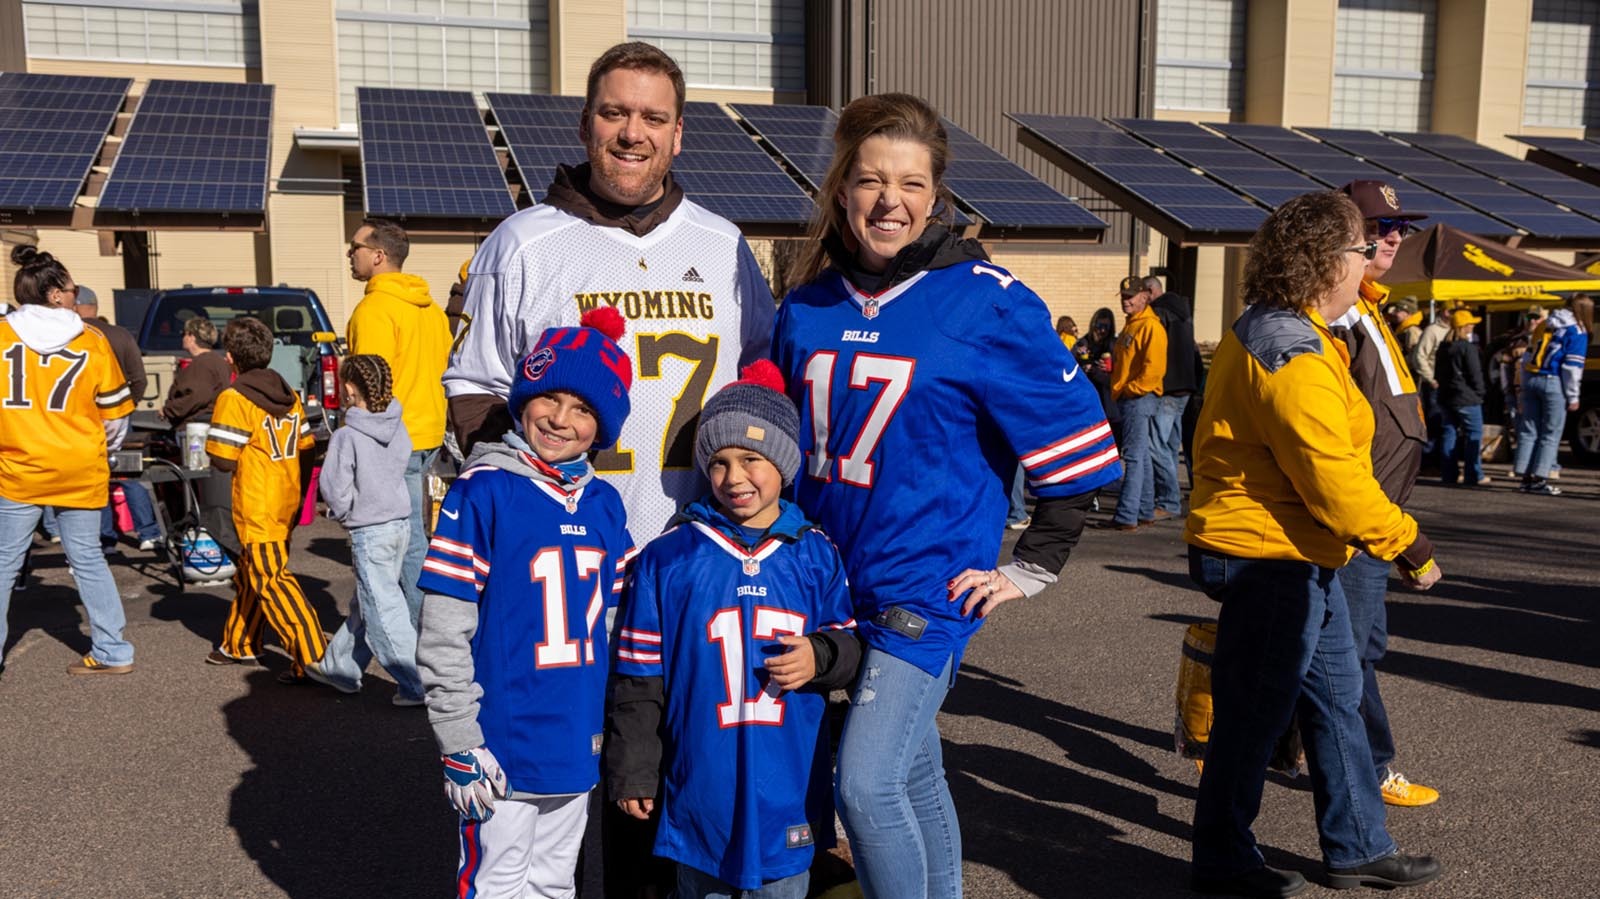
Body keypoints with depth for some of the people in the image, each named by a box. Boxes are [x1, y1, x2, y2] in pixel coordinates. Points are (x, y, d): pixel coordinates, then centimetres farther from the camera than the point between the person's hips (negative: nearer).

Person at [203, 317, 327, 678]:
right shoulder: (290, 395, 9)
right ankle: (239, 645, 34)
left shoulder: (234, 399, -13)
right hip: (287, 500, 8)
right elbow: (305, 442, 11)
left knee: (271, 580, -7)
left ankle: (313, 657, -12)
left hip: (257, 507, -8)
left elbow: (223, 460, -14)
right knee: (250, 573, 21)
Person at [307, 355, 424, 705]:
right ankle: (339, 667, 35)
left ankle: (418, 685, -2)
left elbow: (335, 489, -14)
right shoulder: (398, 427, 1)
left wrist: (341, 513, 5)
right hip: (401, 522, 7)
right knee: (367, 603, 19)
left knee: (385, 611, -1)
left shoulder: (347, 436, -17)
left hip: (369, 532, -7)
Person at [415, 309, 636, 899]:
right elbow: (443, 633, -13)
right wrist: (459, 744, -13)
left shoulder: (604, 504, 5)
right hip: (503, 748, -5)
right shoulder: (483, 493, -12)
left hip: (577, 743, 6)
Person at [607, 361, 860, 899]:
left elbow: (851, 645, 11)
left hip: (789, 789, 1)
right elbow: (639, 677, -1)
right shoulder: (666, 558, -4)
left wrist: (821, 657, -12)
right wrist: (633, 771, 0)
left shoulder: (817, 556, 2)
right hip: (700, 789, -1)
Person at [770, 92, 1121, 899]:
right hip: (831, 582, 5)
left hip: (929, 588, -5)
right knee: (914, 777, 17)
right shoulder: (808, 307, 5)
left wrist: (1032, 567, -4)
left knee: (866, 782, -12)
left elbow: (1077, 442, -5)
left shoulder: (988, 303, -10)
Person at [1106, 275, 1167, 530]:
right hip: (1127, 399, 10)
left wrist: (1131, 389, -16)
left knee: (1134, 457, -10)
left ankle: (1127, 516, -11)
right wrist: (1118, 389, 15)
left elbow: (1154, 368, -21)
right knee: (1142, 457, 14)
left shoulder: (1151, 326, -12)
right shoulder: (1131, 325, 19)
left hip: (1141, 398, -10)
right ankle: (1146, 511, 20)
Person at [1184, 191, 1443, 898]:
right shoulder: (1292, 356, -23)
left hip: (1295, 557, 11)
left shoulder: (1269, 332, 12)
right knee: (1254, 713, 3)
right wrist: (1409, 546, -15)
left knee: (1336, 695, 19)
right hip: (1269, 557, -11)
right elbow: (1335, 482, -24)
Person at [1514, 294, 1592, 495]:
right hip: (1553, 384, -6)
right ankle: (1539, 479, -3)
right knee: (1551, 433, 0)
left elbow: (1527, 357, 18)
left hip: (1531, 380, 6)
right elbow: (1572, 367, -10)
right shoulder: (1577, 332, -5)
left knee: (1528, 430, 8)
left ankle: (1525, 476, 9)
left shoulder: (1544, 326, 16)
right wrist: (1573, 397, -5)